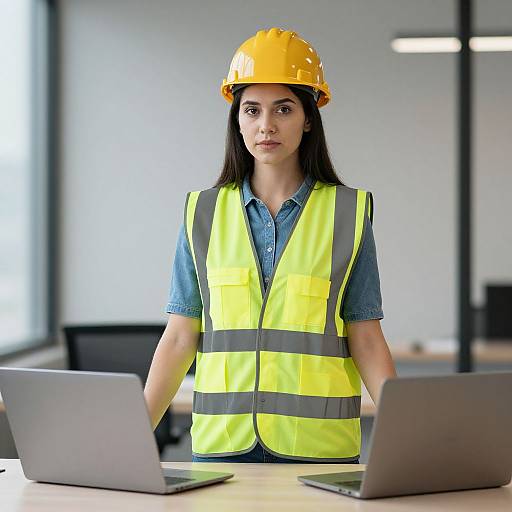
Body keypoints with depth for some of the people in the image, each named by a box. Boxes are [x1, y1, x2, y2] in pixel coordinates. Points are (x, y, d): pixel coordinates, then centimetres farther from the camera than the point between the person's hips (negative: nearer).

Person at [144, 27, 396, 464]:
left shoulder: (348, 212, 3)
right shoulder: (204, 213, 7)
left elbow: (366, 341, 2)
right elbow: (180, 338, 6)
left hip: (318, 445, -1)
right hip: (221, 442, 1)